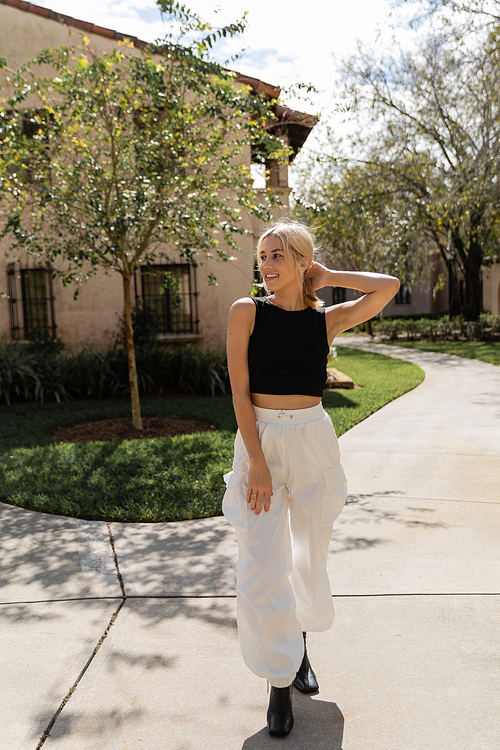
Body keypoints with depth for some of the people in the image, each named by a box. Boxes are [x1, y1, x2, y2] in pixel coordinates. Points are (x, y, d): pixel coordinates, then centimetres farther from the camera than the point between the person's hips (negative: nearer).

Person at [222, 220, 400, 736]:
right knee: (261, 568, -1)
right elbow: (240, 391, -8)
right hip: (259, 441, -2)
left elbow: (388, 286, -9)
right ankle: (279, 682, 21)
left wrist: (326, 277, 0)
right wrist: (257, 463, -13)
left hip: (313, 443, 2)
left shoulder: (328, 319, 2)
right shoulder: (247, 311, -3)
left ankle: (300, 645, 41)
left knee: (310, 554, 15)